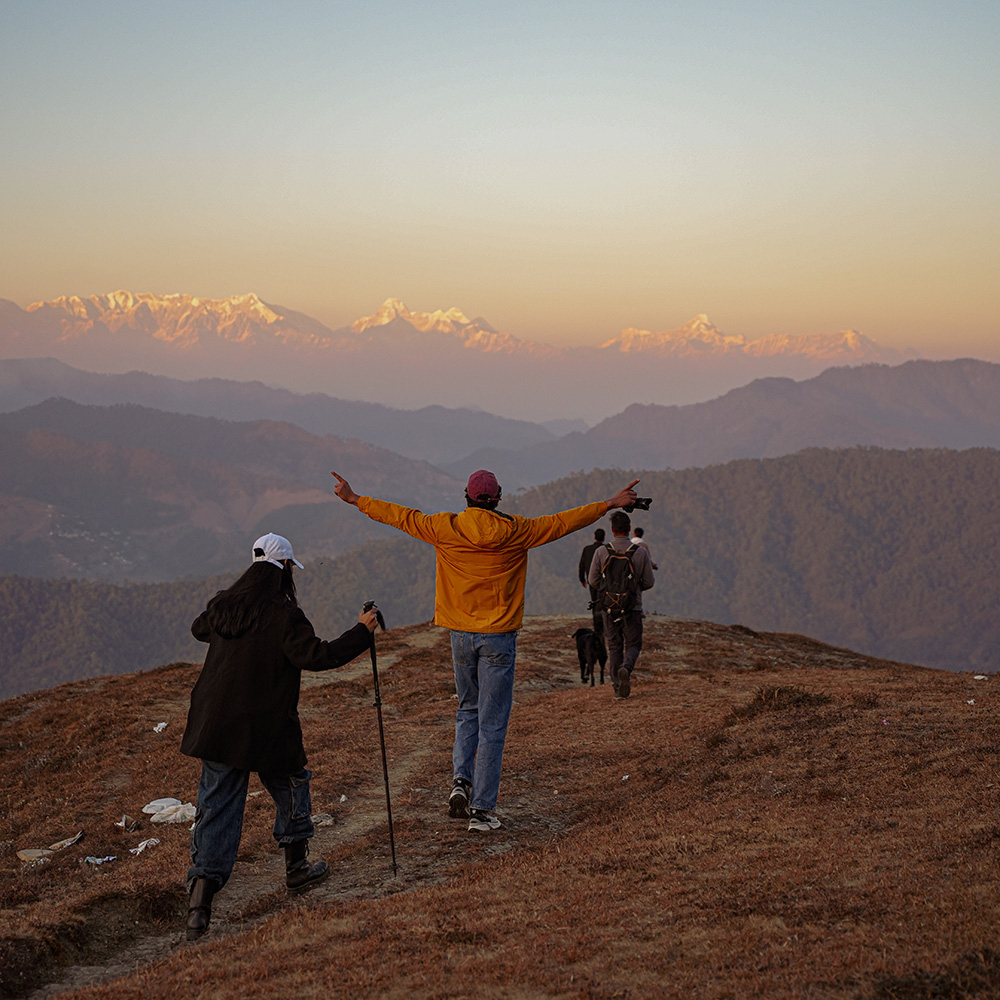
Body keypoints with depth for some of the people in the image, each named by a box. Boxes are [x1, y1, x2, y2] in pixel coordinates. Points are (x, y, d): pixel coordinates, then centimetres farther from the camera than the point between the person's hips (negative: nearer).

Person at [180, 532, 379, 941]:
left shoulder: (222, 605, 6)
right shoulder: (283, 614, -14)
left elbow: (198, 629, 26)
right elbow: (317, 656, -20)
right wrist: (361, 632, -11)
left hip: (215, 728, 5)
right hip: (267, 729, -5)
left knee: (216, 806, 3)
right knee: (291, 786, 21)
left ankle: (200, 897, -9)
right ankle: (296, 869, 35)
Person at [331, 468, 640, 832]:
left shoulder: (446, 529, -3)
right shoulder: (515, 532, -6)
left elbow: (400, 516, 6)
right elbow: (563, 522, 2)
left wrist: (354, 499, 19)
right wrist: (610, 504, 12)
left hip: (461, 635, 2)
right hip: (499, 638, -2)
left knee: (468, 710, 22)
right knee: (492, 724, 2)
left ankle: (460, 779, 2)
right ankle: (482, 809, 2)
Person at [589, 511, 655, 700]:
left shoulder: (601, 552, -6)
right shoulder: (641, 552, -6)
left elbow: (593, 580, 0)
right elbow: (649, 582, -1)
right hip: (633, 606, -1)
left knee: (614, 647, 11)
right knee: (633, 644, 12)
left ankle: (618, 688, 9)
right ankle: (626, 668, -19)